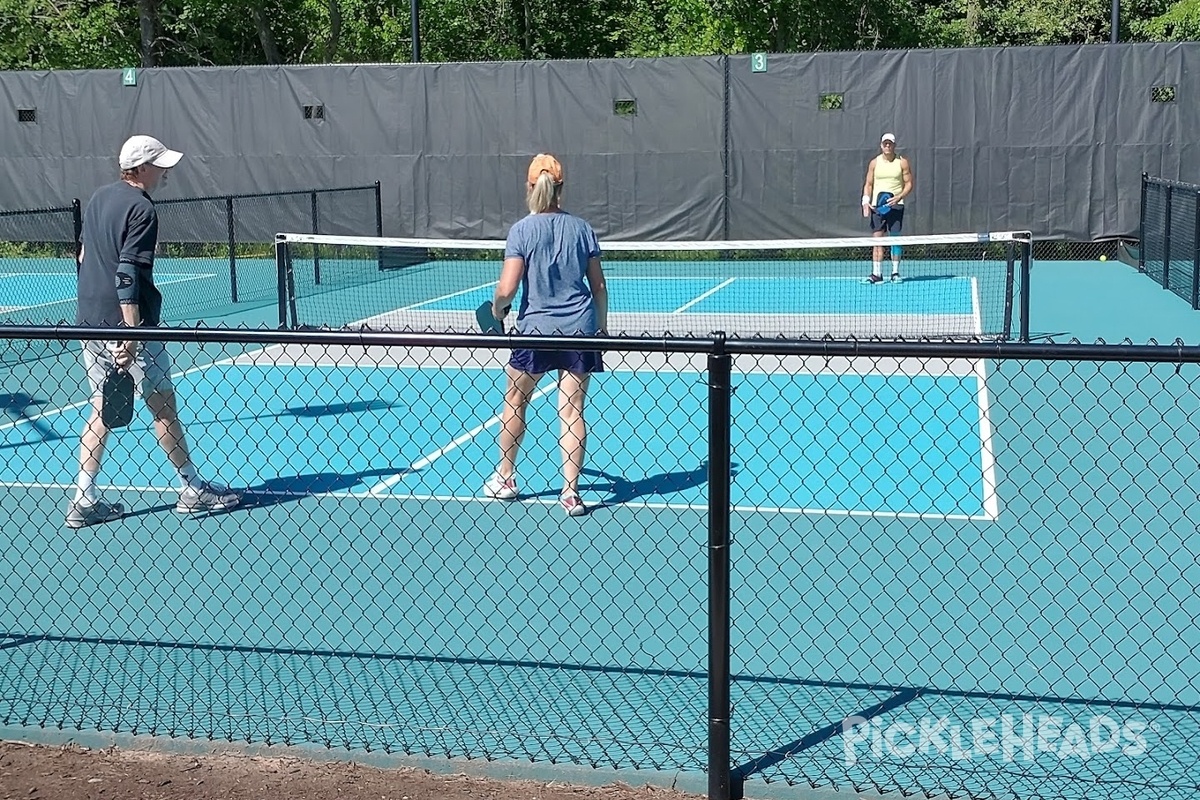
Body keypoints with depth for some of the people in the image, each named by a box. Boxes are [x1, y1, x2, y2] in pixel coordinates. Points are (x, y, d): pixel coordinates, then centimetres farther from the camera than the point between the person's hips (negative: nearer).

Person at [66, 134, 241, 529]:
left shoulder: (99, 198, 12)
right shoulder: (141, 209, -14)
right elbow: (127, 274, -22)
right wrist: (131, 335, -24)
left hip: (89, 321, 8)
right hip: (125, 323, -8)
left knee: (100, 411, 12)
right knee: (163, 407, 3)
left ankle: (83, 502, 10)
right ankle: (191, 490, 14)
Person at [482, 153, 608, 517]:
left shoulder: (521, 231, -6)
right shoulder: (581, 228, 4)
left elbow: (507, 288, -12)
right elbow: (599, 287, 6)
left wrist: (496, 308, 8)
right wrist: (601, 327, 16)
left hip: (536, 328, -2)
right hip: (579, 328, 2)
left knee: (515, 402, 17)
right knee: (573, 410, 4)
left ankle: (505, 478, 30)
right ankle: (570, 491, 2)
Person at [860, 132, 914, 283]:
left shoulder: (902, 162, 2)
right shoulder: (874, 163, 7)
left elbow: (909, 184, 2)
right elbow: (868, 184, 10)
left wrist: (898, 197, -14)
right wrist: (866, 201, -5)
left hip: (895, 205, -1)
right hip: (877, 206, 1)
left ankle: (895, 272, 9)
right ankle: (876, 274, -5)